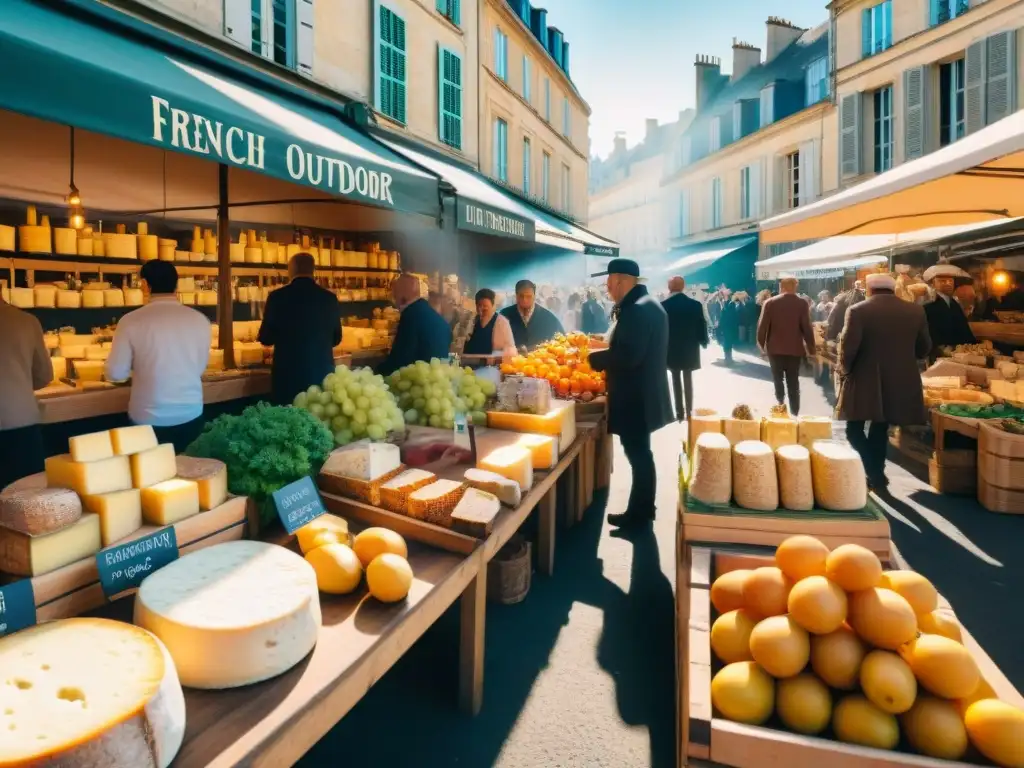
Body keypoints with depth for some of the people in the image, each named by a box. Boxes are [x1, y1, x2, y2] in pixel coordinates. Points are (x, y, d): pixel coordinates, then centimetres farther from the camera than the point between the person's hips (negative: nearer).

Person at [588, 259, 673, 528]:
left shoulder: (637, 310, -21)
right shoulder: (648, 304, 12)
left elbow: (628, 356, -29)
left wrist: (596, 358, -15)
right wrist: (607, 350, 12)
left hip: (635, 399, -10)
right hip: (643, 394, 10)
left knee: (638, 455, 1)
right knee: (640, 454, 17)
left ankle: (640, 513, 14)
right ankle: (641, 510, 28)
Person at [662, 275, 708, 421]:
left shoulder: (663, 305, -11)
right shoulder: (695, 304, -5)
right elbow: (702, 326, 0)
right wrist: (703, 342, 15)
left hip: (671, 349, -2)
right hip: (690, 349, 2)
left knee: (676, 381, 6)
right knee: (688, 380, 12)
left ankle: (680, 412, 5)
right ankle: (689, 411, 13)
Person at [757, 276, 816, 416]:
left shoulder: (770, 303, -6)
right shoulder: (802, 304, -7)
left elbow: (762, 326, -6)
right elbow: (807, 327, -7)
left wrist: (761, 344, 8)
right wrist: (811, 348, 3)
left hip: (775, 348, 0)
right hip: (794, 349, 0)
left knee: (778, 380, 14)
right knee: (793, 382, 8)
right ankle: (794, 413, 7)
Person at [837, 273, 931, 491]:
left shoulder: (858, 311, -10)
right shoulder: (915, 311, 4)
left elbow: (848, 347, -15)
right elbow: (924, 348, 10)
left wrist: (845, 371, 0)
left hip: (863, 382, -5)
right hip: (900, 383, 5)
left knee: (855, 430, 7)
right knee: (880, 430, 16)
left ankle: (875, 475, -2)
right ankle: (876, 474, 22)